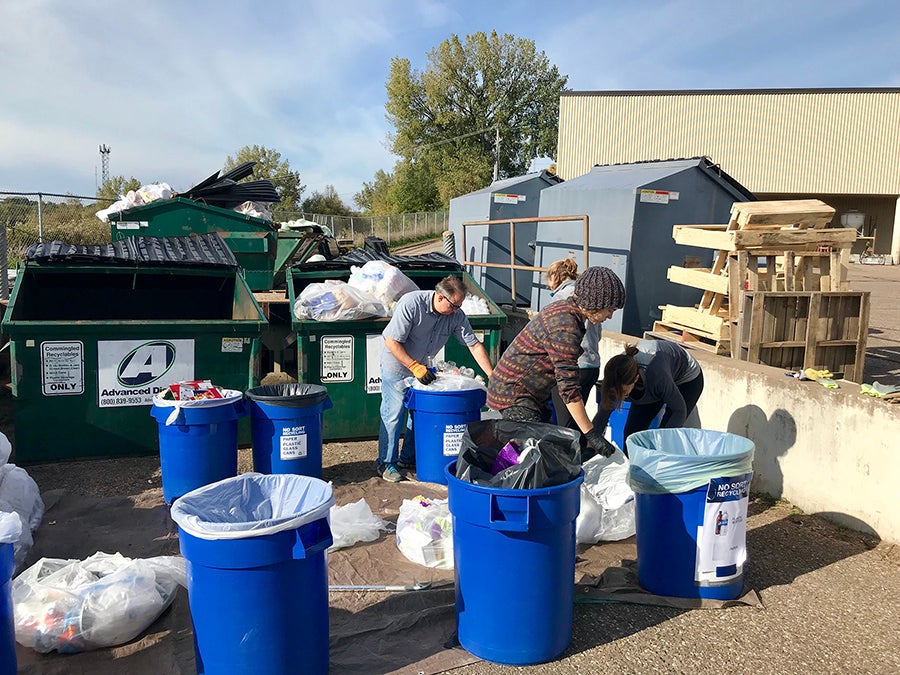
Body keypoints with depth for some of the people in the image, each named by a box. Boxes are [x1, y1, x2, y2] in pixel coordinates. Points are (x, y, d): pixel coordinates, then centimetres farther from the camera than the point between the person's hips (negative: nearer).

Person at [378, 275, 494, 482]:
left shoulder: (456, 316, -14)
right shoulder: (411, 304, -29)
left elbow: (474, 345, -10)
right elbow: (391, 342, -27)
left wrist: (492, 376, -16)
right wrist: (415, 367, -32)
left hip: (421, 365, 6)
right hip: (396, 362, -6)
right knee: (393, 414, -4)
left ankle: (408, 458, 24)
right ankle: (387, 463, 8)